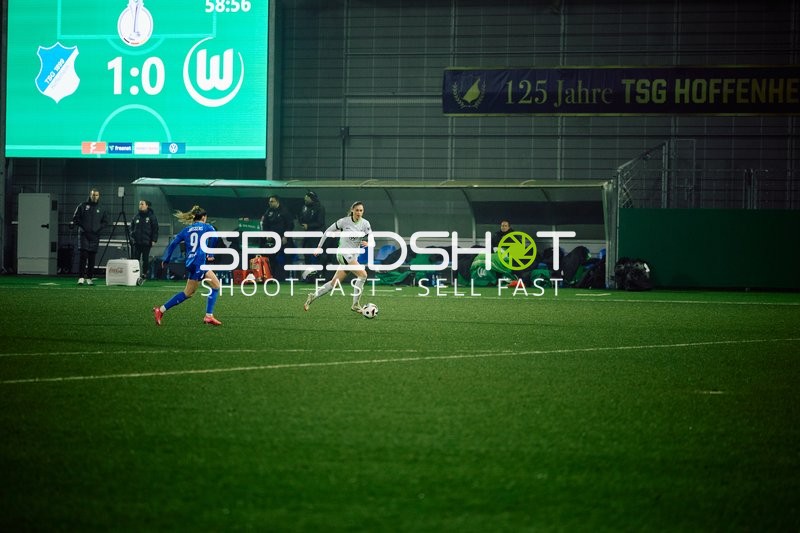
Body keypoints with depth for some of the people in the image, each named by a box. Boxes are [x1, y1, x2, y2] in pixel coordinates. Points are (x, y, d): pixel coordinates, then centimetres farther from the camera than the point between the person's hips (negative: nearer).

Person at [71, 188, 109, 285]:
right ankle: (81, 277, -14)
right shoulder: (82, 206, 5)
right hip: (84, 235, -3)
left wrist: (99, 228, 1)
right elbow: (76, 218, 6)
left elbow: (105, 222, 17)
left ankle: (89, 278, 11)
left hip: (95, 236, 3)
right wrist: (73, 224, -14)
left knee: (92, 258, 4)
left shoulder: (101, 209, 12)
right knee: (83, 256, -13)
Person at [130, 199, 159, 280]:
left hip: (146, 242, -3)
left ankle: (144, 273, 8)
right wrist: (131, 237, 3)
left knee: (145, 259, 1)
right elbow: (132, 227, 15)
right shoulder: (136, 216, 11)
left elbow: (155, 229, -1)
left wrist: (154, 240, -8)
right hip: (136, 242, 3)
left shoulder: (151, 216, 0)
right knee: (136, 258, 0)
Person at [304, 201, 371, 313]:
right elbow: (328, 231, 4)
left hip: (353, 256, 5)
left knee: (334, 282, 9)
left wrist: (368, 243, -27)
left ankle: (313, 296, 24)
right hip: (344, 254, -5)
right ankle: (355, 304, -16)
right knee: (362, 274, -22)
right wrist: (319, 246, 6)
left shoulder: (365, 223, 1)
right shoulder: (344, 221, -7)